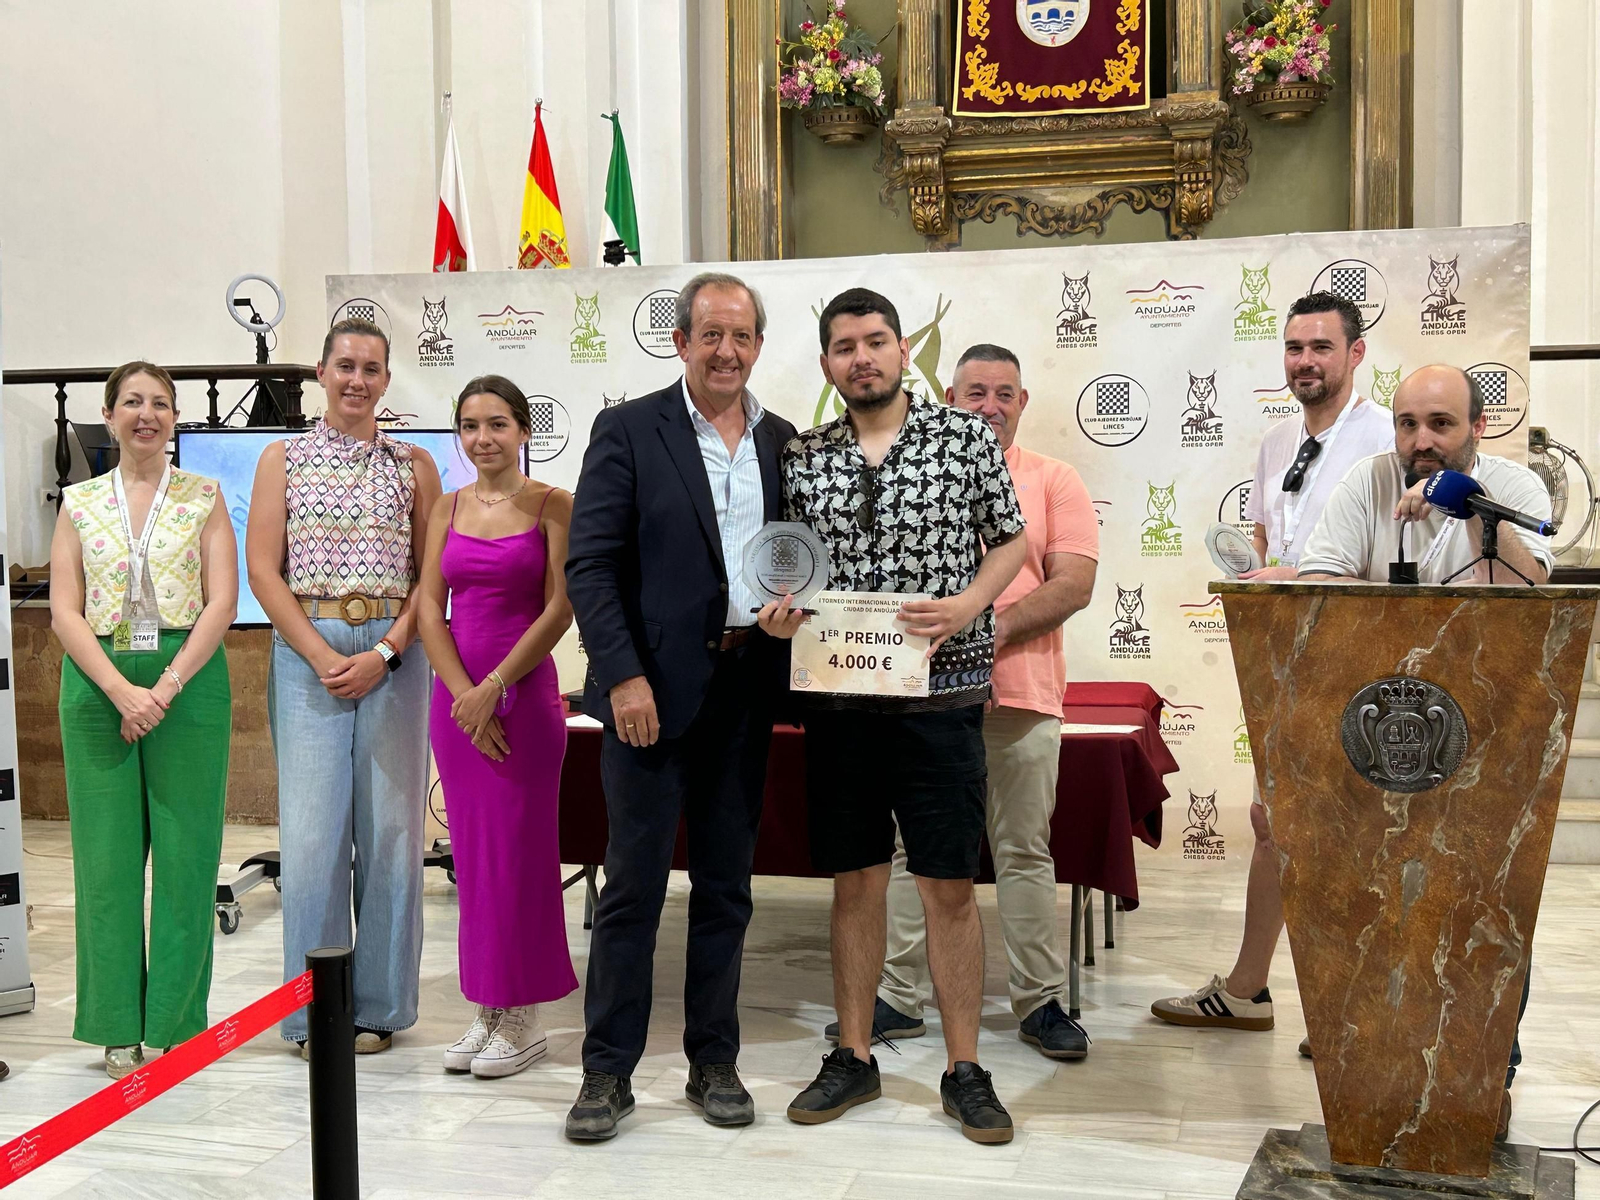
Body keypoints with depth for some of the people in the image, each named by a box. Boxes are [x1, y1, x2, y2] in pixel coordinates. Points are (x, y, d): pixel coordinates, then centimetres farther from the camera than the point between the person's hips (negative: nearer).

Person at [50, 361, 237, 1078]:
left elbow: (222, 601, -3)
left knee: (186, 851, 1)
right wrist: (120, 690, -11)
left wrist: (168, 687, -13)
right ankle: (119, 1026, 15)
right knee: (106, 851, 4)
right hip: (98, 685, 2)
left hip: (188, 679, -1)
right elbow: (65, 612, 3)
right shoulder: (79, 503, 9)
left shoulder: (203, 497, 5)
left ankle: (178, 1023, 12)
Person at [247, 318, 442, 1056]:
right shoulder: (283, 460, 10)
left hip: (394, 654, 0)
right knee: (310, 824, 0)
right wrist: (321, 655, -8)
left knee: (390, 823, 2)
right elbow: (263, 569, 2)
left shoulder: (412, 464, 9)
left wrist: (384, 653, -9)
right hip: (307, 653, 0)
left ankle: (378, 1005, 14)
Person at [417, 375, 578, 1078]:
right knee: (471, 850, 9)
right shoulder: (448, 507, 11)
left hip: (523, 692, -5)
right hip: (455, 695, 5)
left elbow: (560, 609, -9)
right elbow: (428, 607, 5)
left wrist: (494, 688, -13)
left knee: (519, 850, 0)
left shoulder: (553, 506, -3)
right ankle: (485, 1011, 20)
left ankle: (522, 1018, 11)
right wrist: (463, 693, -8)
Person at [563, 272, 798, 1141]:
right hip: (654, 686, -4)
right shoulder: (628, 430, -2)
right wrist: (624, 676, -15)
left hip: (745, 686, 4)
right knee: (634, 883, 1)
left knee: (726, 885, 11)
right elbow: (589, 564, -7)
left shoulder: (783, 442, 11)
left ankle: (714, 1061, 24)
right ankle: (608, 1071, 14)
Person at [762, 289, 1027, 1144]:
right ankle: (853, 1058, 24)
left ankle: (963, 1068, 16)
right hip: (838, 696, 2)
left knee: (950, 884, 3)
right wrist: (778, 610, -7)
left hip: (939, 692, -2)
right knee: (854, 880, 11)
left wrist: (968, 605, -12)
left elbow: (1011, 540, 6)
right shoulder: (803, 458, 8)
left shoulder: (966, 437, 2)